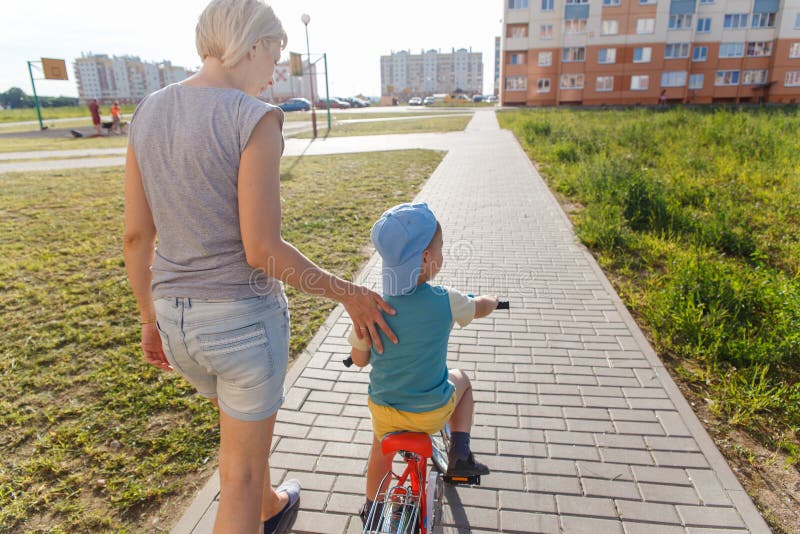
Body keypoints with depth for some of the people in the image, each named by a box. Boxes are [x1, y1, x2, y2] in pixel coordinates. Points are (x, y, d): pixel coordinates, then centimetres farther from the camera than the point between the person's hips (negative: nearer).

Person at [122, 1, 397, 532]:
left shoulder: (149, 113, 4)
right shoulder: (254, 118, -18)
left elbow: (136, 236, 6)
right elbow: (262, 250, -23)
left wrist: (152, 319, 17)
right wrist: (350, 295, -11)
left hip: (178, 318, 8)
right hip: (244, 318, -7)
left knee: (247, 422, 35)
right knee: (241, 474, 14)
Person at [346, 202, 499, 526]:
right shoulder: (445, 301, -19)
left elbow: (359, 359, -2)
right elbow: (482, 307, 3)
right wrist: (490, 301, 27)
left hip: (383, 408, 2)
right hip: (432, 410, -1)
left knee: (381, 448, 33)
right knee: (461, 379, 29)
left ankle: (372, 509, 48)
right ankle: (460, 454, 22)